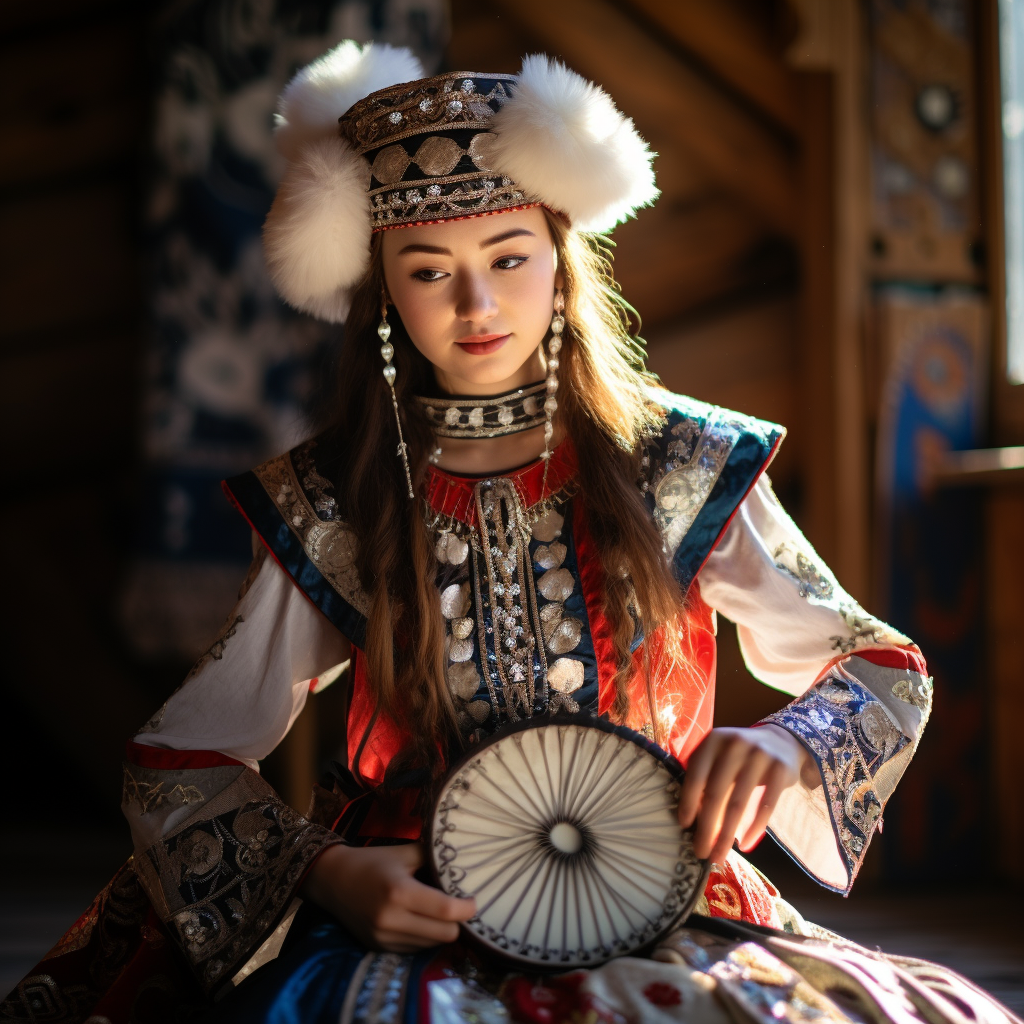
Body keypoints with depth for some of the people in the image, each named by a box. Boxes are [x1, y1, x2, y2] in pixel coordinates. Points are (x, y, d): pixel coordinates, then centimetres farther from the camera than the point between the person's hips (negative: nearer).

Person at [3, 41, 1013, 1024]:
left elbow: (883, 671, 9)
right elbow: (176, 761, 4)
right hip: (413, 914, -1)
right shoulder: (324, 507, 1)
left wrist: (785, 745, -14)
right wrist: (321, 872, -15)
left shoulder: (684, 468, 1)